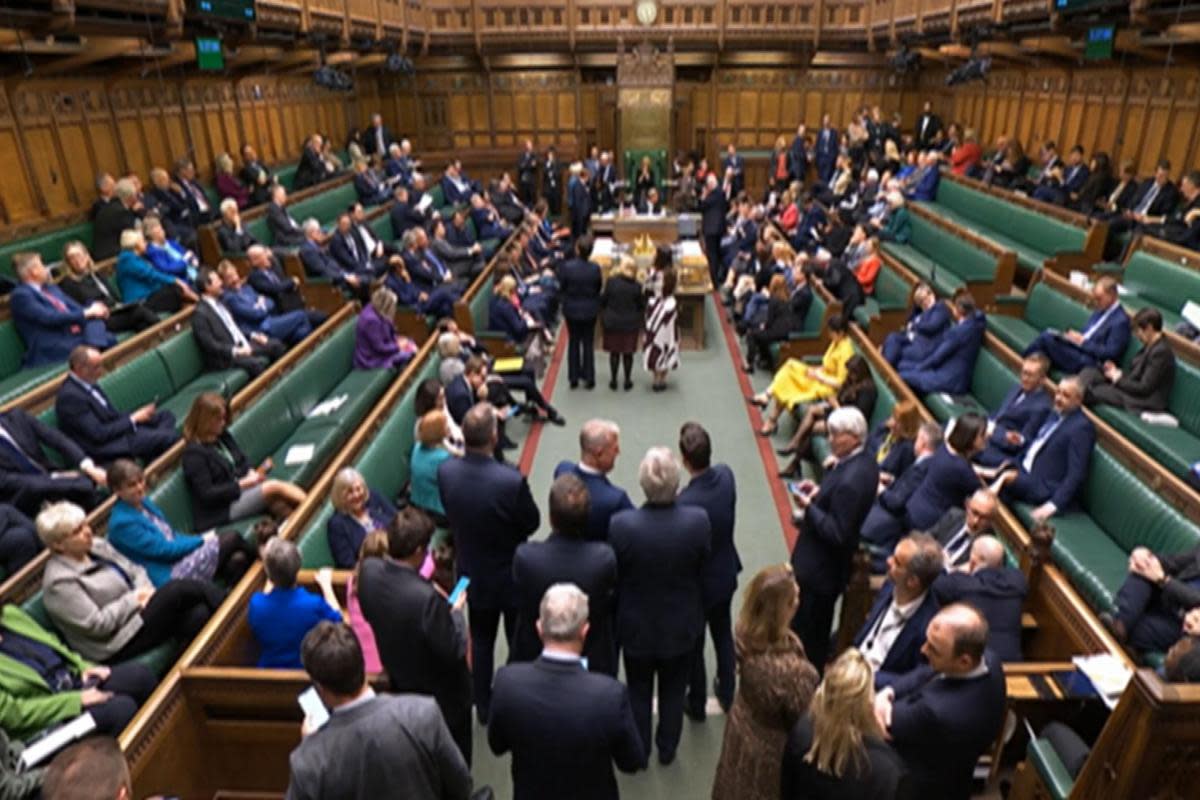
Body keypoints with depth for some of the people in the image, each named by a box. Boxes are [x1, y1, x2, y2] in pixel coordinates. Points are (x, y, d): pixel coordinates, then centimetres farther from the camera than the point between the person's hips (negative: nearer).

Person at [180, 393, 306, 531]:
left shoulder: (223, 436, 9)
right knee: (273, 487, -25)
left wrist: (253, 473, -6)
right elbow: (207, 494, -17)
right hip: (221, 509, -8)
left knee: (278, 503, -23)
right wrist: (243, 484, -19)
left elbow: (242, 462, 16)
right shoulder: (194, 453, -14)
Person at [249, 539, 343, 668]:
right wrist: (326, 585, 2)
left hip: (269, 673, 3)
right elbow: (337, 619, -8)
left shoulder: (256, 604, -25)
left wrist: (271, 581, 11)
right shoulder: (315, 604, -33)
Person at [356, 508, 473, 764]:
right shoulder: (426, 598, -41)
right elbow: (453, 650, -29)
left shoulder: (368, 570, -20)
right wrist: (456, 611, -13)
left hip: (399, 682, 7)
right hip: (442, 695, -6)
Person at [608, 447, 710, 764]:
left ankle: (638, 751, 45)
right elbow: (703, 568, -11)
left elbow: (615, 577, -14)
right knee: (673, 692, 26)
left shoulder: (621, 524, -30)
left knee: (638, 692, 25)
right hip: (681, 625, 1)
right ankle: (667, 749, 47)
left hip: (636, 625, -1)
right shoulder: (699, 521, -27)